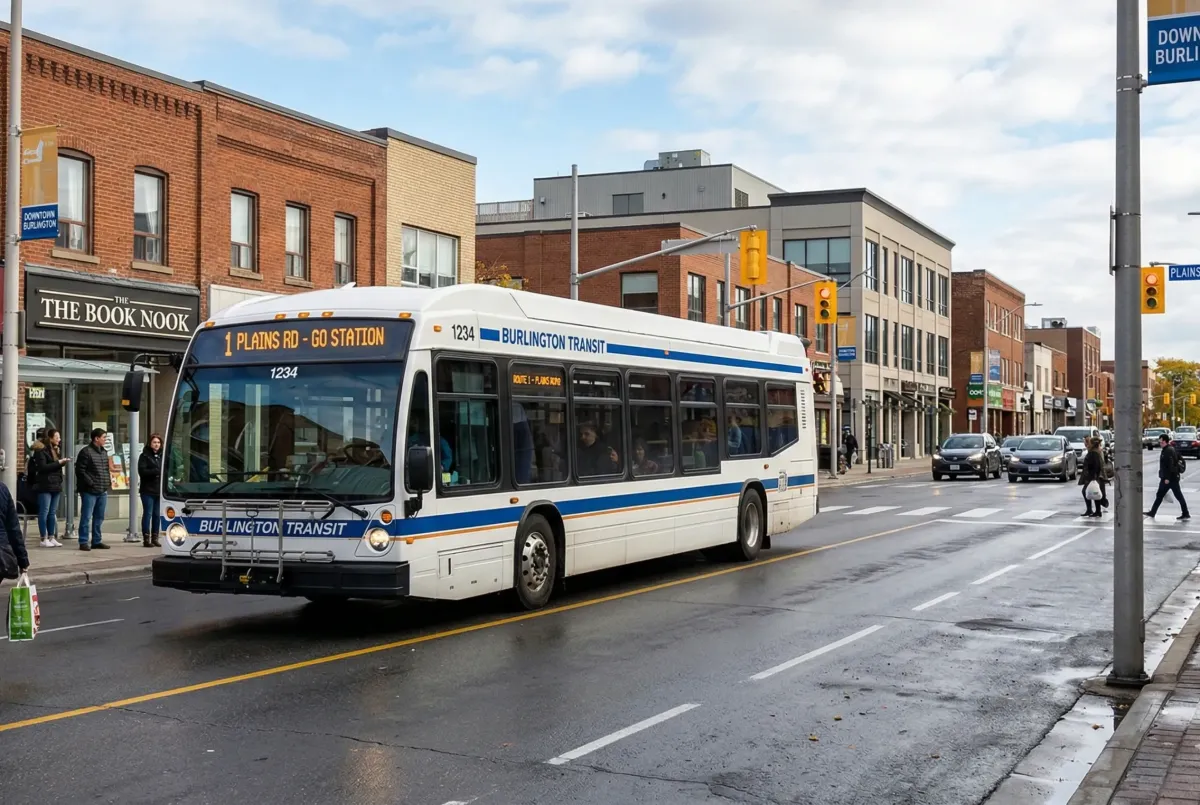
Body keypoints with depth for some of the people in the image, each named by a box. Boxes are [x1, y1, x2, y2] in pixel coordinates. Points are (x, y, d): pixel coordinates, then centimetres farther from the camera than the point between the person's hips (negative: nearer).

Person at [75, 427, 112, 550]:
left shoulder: (104, 452, 16)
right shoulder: (86, 452, -9)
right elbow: (80, 470, -13)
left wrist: (108, 482, 8)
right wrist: (90, 483, -17)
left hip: (102, 491, 8)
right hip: (89, 491, -8)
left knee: (99, 518, 12)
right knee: (86, 517, -3)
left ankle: (97, 541, 19)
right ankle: (83, 542, 1)